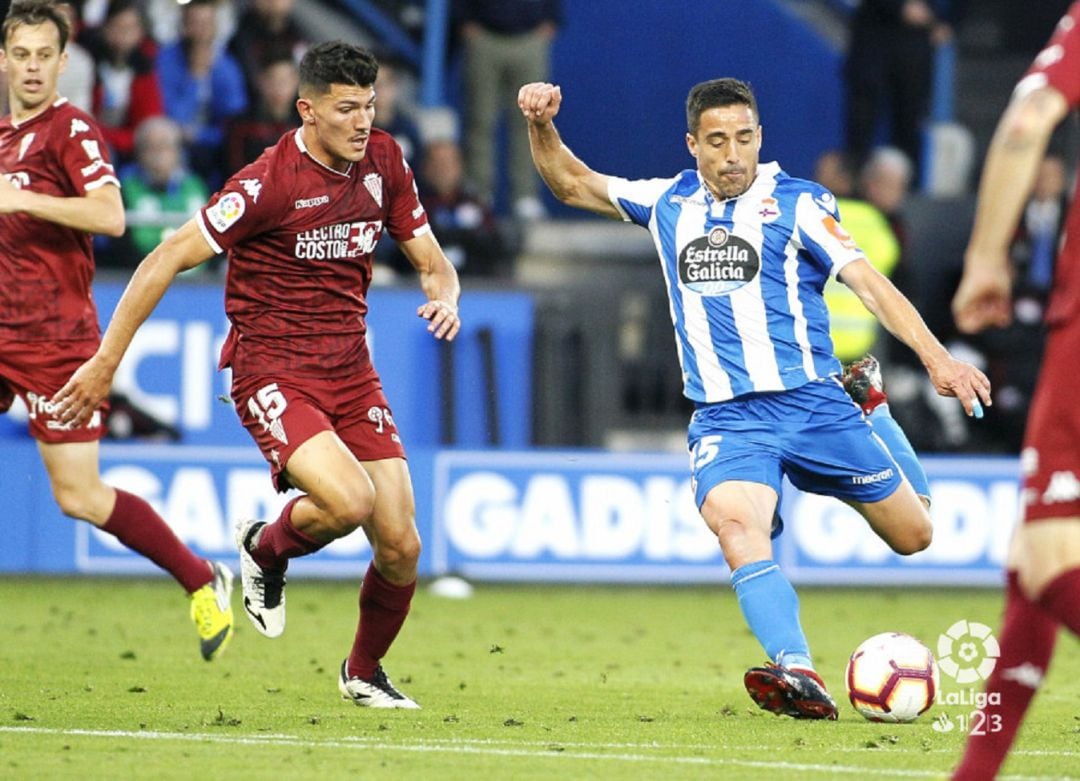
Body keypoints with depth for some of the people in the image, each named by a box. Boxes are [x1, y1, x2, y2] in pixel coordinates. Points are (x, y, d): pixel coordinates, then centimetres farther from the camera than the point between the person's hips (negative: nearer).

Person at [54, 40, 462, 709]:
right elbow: (168, 259, -13)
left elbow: (430, 259, 13)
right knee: (348, 501, -29)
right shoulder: (268, 183, -16)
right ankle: (265, 550, 7)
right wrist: (106, 361, -14)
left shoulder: (384, 162, 2)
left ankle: (364, 673, 27)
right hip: (273, 372, -6)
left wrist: (444, 296, -12)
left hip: (352, 372, 6)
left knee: (400, 548, -2)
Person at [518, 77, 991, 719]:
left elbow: (869, 283, -9)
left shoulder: (798, 204, -1)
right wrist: (542, 126, 3)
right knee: (735, 527, -31)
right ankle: (799, 675, -44)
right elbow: (573, 184, 22)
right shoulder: (670, 203, 11)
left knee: (913, 534, 9)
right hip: (726, 419, 1)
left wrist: (937, 358, -22)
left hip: (812, 402, -1)